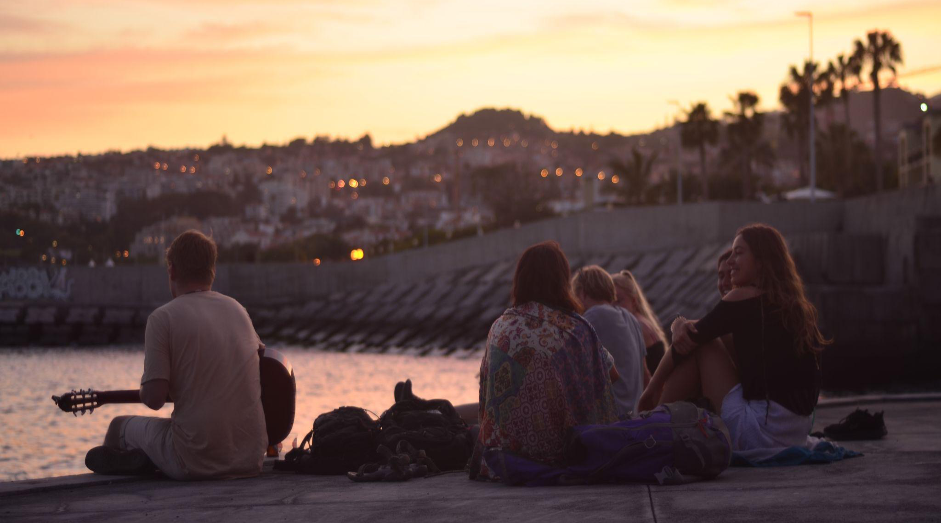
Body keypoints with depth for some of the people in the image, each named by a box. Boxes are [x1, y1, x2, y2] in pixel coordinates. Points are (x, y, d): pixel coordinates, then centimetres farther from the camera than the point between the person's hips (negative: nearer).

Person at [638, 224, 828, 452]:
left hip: (760, 430, -8)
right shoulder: (800, 307, 15)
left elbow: (690, 340, 2)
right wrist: (681, 325, 1)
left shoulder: (744, 298, -7)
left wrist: (653, 389, 13)